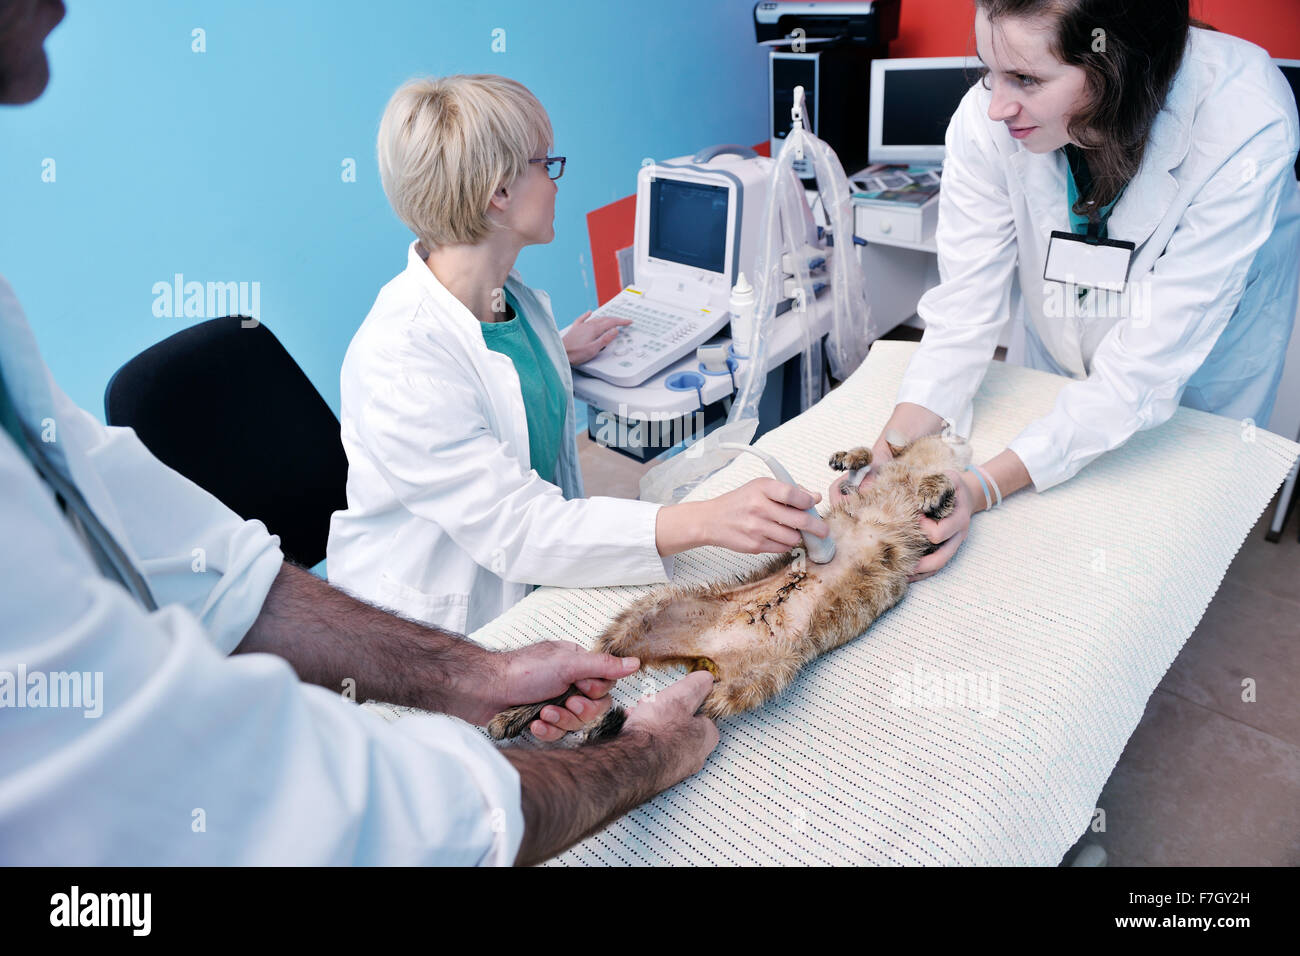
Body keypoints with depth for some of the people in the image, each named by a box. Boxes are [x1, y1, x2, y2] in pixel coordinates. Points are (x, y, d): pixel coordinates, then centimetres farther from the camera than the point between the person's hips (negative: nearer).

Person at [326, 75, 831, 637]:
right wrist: (706, 521, -38)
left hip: (532, 589, 8)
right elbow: (514, 529, -30)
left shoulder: (511, 298, 1)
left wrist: (559, 354, 18)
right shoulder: (397, 358, -26)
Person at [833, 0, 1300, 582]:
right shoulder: (986, 119, -32)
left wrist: (986, 487, -48)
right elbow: (964, 306, -27)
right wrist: (891, 451, -40)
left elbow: (1147, 363, -39)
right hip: (1055, 330, 2)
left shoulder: (1248, 125, -38)